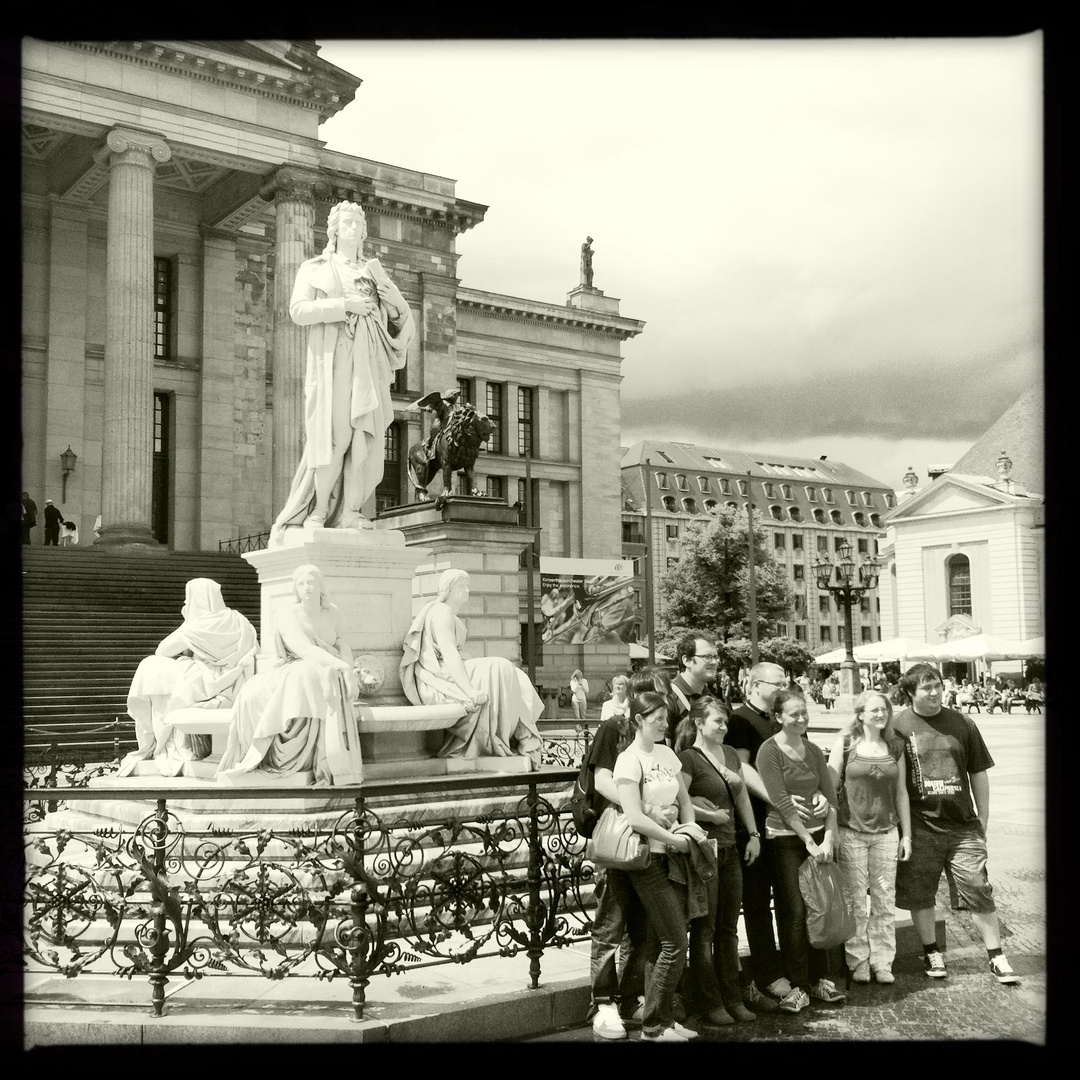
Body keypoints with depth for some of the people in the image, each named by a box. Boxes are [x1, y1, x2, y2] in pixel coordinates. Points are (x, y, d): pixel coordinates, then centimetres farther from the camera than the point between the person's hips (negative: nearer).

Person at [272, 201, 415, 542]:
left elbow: (400, 315, 16)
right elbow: (299, 310, -2)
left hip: (369, 361, 4)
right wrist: (345, 305, -12)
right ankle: (320, 511, -8)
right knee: (335, 434, -16)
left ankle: (349, 513, -9)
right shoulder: (314, 268, 14)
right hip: (332, 357, -4)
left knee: (364, 435, -8)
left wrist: (387, 290, -4)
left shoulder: (373, 271, 25)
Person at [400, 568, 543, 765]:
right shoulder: (441, 611, -11)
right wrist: (470, 691, -31)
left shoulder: (452, 616, 23)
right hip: (439, 683, -10)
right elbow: (449, 655, -23)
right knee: (499, 670, -15)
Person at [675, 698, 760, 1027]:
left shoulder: (730, 754, 12)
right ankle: (710, 1003, 11)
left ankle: (732, 998, 21)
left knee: (728, 928, 13)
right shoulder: (688, 758, -12)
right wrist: (712, 816, -13)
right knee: (704, 929, 2)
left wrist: (753, 834, 11)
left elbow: (742, 796, 17)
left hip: (729, 848, 7)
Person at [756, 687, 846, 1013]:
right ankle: (797, 985, 6)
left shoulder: (813, 751, 10)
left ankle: (819, 979, 19)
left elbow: (830, 796, 5)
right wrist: (809, 841, -15)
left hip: (819, 836, 5)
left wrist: (828, 838, -7)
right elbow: (782, 803, -14)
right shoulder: (769, 751, -8)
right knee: (794, 912, -3)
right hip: (785, 839, -5)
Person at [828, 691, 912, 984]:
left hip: (886, 832, 3)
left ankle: (882, 962, 16)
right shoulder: (846, 743, -2)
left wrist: (906, 834, 10)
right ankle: (858, 962, 13)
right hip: (851, 831, -3)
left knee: (884, 900, 5)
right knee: (855, 900, 1)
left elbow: (901, 792, 12)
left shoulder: (895, 746, 7)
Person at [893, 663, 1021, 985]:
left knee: (979, 890, 3)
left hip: (963, 825, 2)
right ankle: (931, 953, 25)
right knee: (920, 894, 8)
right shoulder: (899, 726, -4)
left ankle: (997, 957, 15)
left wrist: (983, 822, 10)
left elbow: (978, 774, 11)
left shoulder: (962, 723, 4)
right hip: (920, 827, -1)